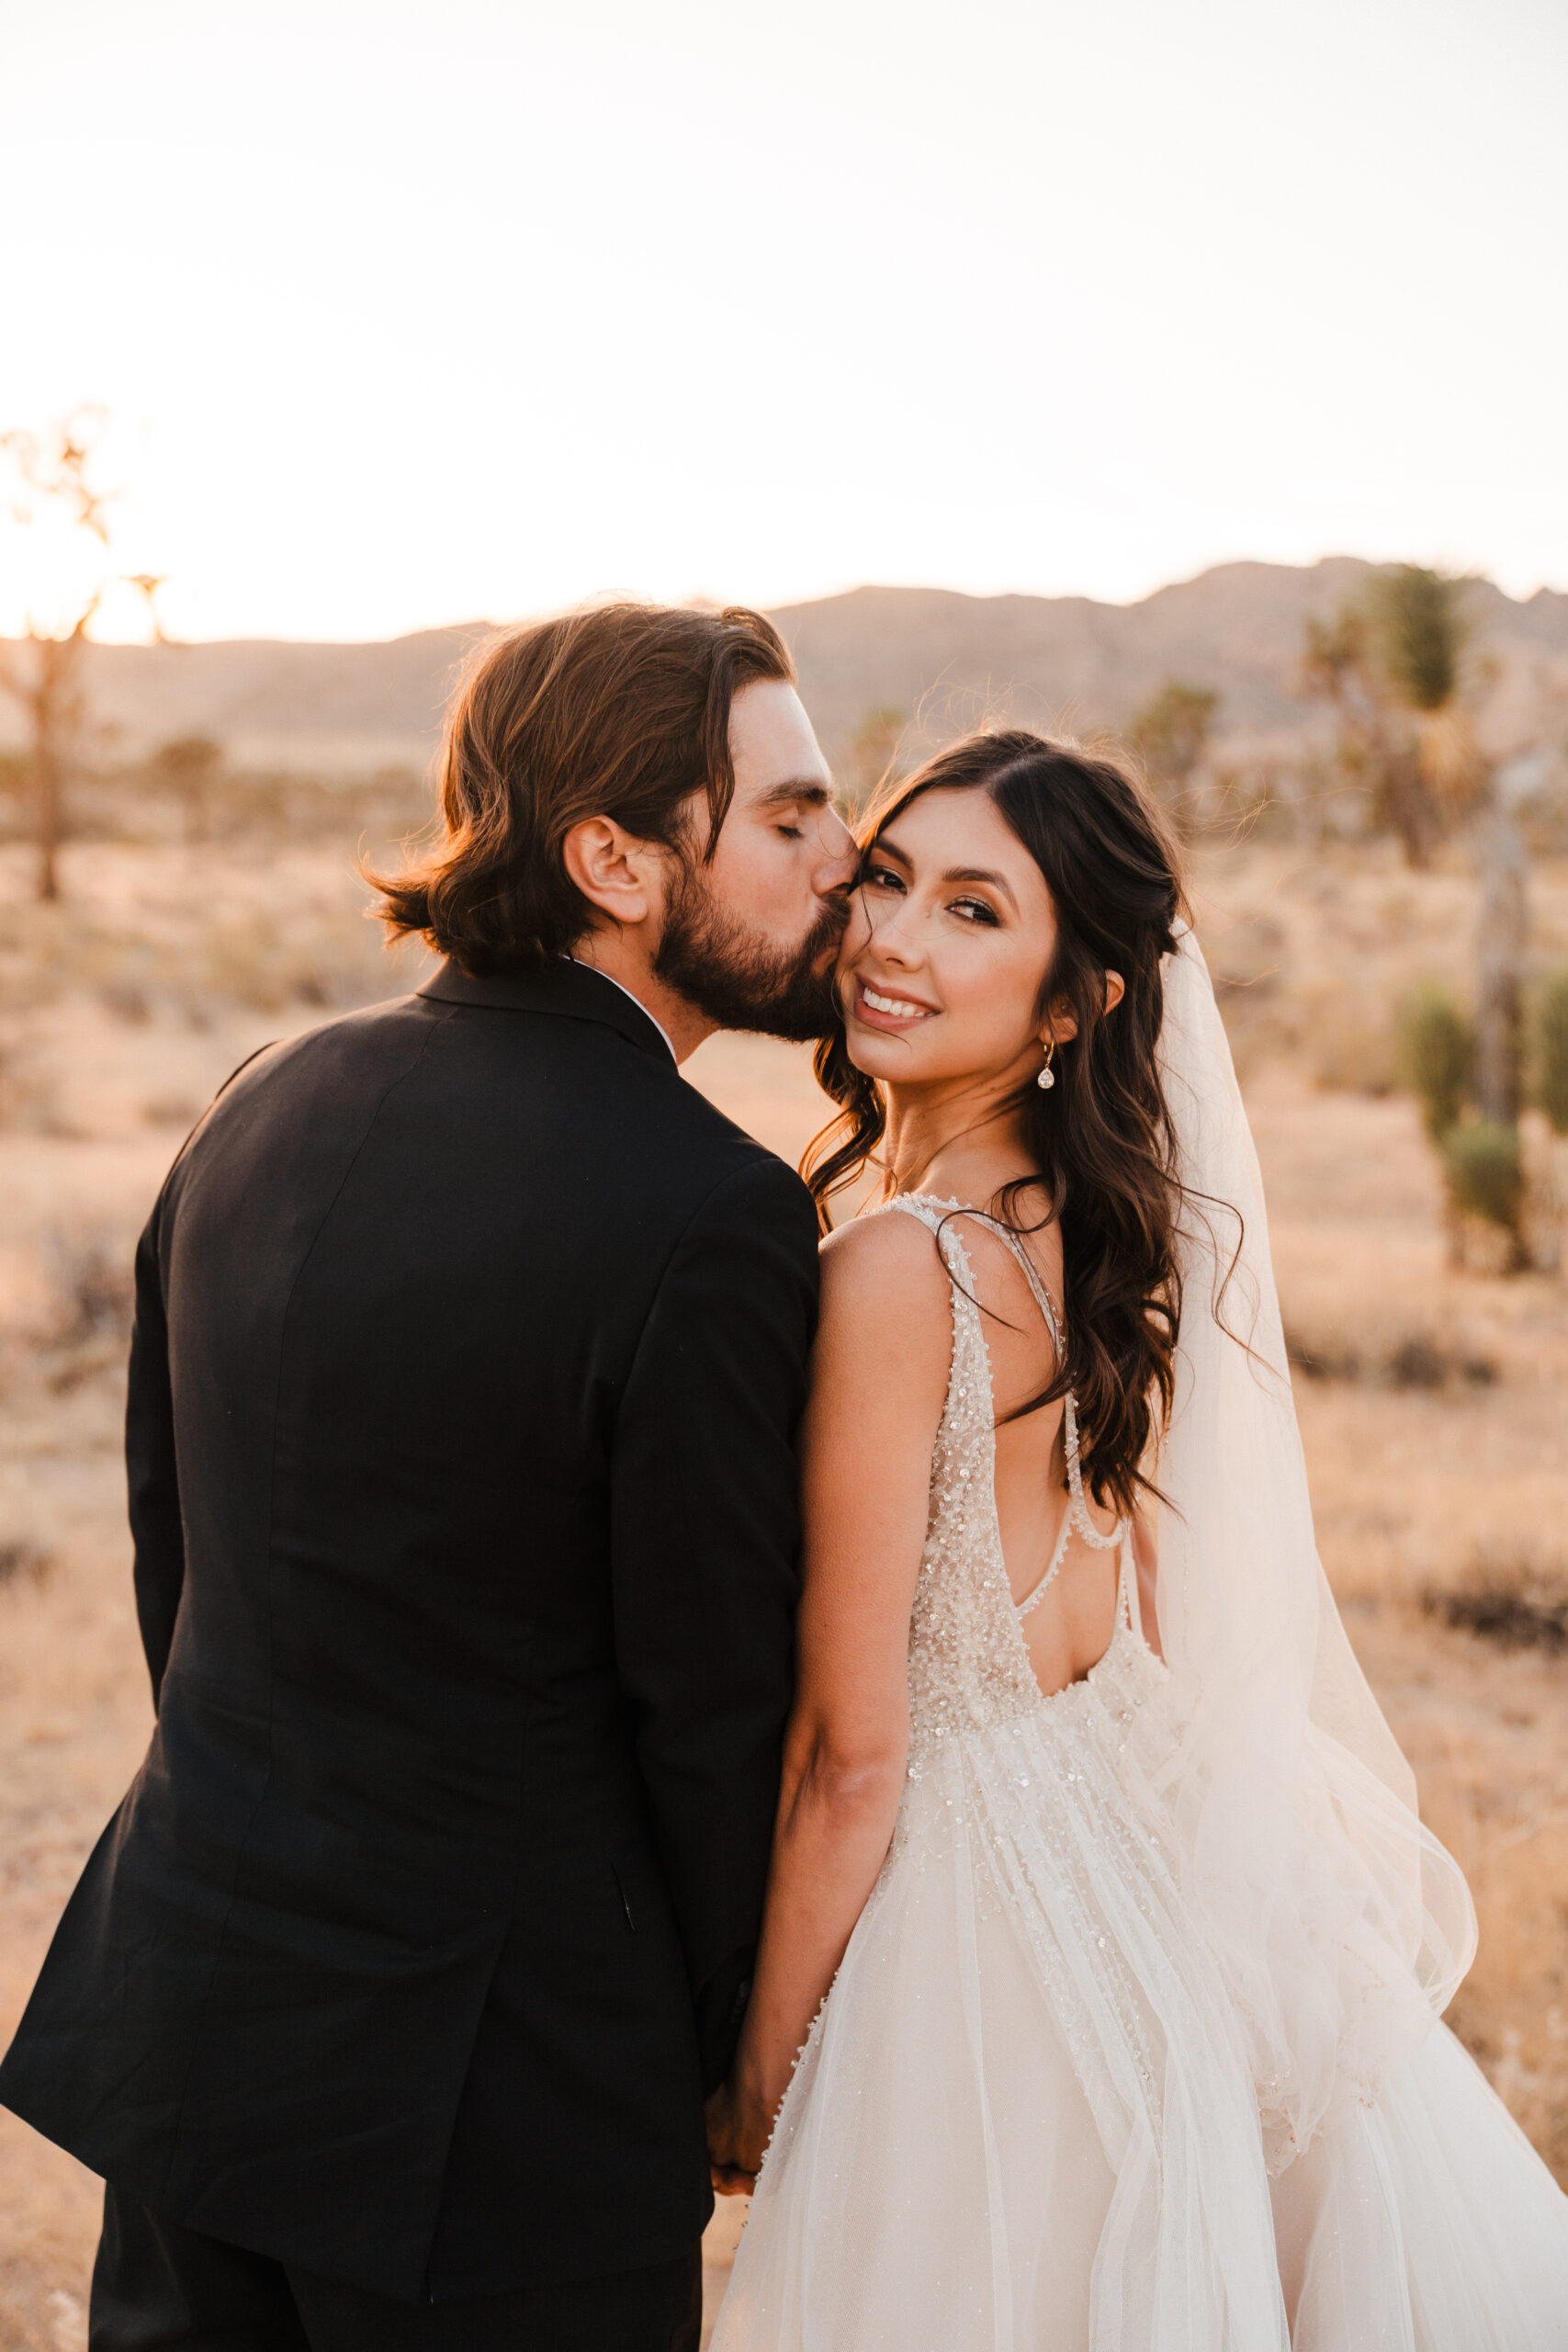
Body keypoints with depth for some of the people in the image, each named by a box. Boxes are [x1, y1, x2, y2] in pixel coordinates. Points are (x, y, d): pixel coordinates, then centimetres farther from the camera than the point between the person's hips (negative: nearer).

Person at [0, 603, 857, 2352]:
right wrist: (723, 2064, 2)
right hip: (504, 2108, -6)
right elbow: (716, 1715, -15)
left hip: (180, 2016, 6)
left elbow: (167, 1543, 9)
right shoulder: (711, 1220, -21)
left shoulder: (269, 1105, 0)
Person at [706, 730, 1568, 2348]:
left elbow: (851, 1754, -18)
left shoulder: (898, 1273, -23)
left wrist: (753, 2088, -7)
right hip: (1134, 1850, 7)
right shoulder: (1119, 1223, 0)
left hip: (974, 1908, -7)